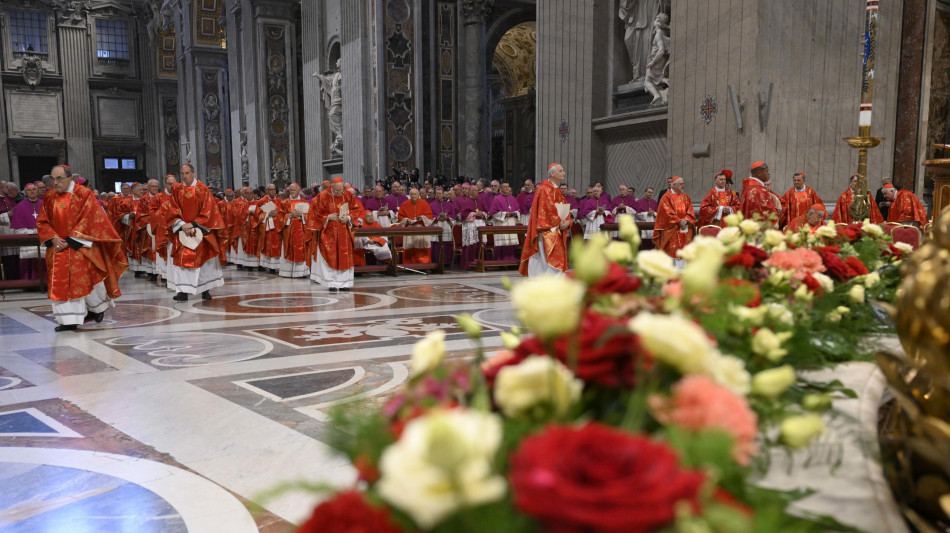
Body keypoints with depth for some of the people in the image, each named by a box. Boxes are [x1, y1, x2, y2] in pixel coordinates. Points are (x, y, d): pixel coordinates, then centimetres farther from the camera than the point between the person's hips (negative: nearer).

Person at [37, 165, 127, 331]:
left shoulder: (83, 194, -7)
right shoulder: (49, 197, 7)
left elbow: (88, 220, -11)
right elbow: (42, 221, 7)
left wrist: (70, 241, -14)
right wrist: (53, 238, -10)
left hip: (79, 246, -4)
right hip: (58, 247, 4)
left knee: (87, 279, 1)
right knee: (60, 284, -1)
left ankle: (98, 307, 28)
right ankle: (69, 321, 3)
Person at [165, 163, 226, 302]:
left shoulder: (203, 190, -2)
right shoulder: (176, 190, 5)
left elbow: (207, 212, -6)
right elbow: (173, 211, 2)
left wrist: (193, 225, -14)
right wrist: (182, 225, -13)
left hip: (200, 230, -1)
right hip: (181, 230, 1)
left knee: (203, 258, 2)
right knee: (181, 258, -9)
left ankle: (205, 289, 15)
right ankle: (183, 291, -12)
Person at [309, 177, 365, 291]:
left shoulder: (348, 195, 1)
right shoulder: (323, 197, -8)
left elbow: (357, 209, 7)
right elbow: (316, 213, -3)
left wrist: (348, 217, -10)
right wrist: (328, 217, -14)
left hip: (344, 233, 3)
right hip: (329, 233, -3)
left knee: (344, 257, 3)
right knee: (330, 257, -3)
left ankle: (344, 283, 9)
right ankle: (331, 283, 1)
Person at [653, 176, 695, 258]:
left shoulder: (686, 197, 15)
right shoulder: (667, 197, -2)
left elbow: (690, 212, 8)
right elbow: (668, 213, -10)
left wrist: (686, 220, -11)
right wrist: (679, 222, -14)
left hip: (685, 230, 5)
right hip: (671, 230, -5)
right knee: (672, 251, -8)